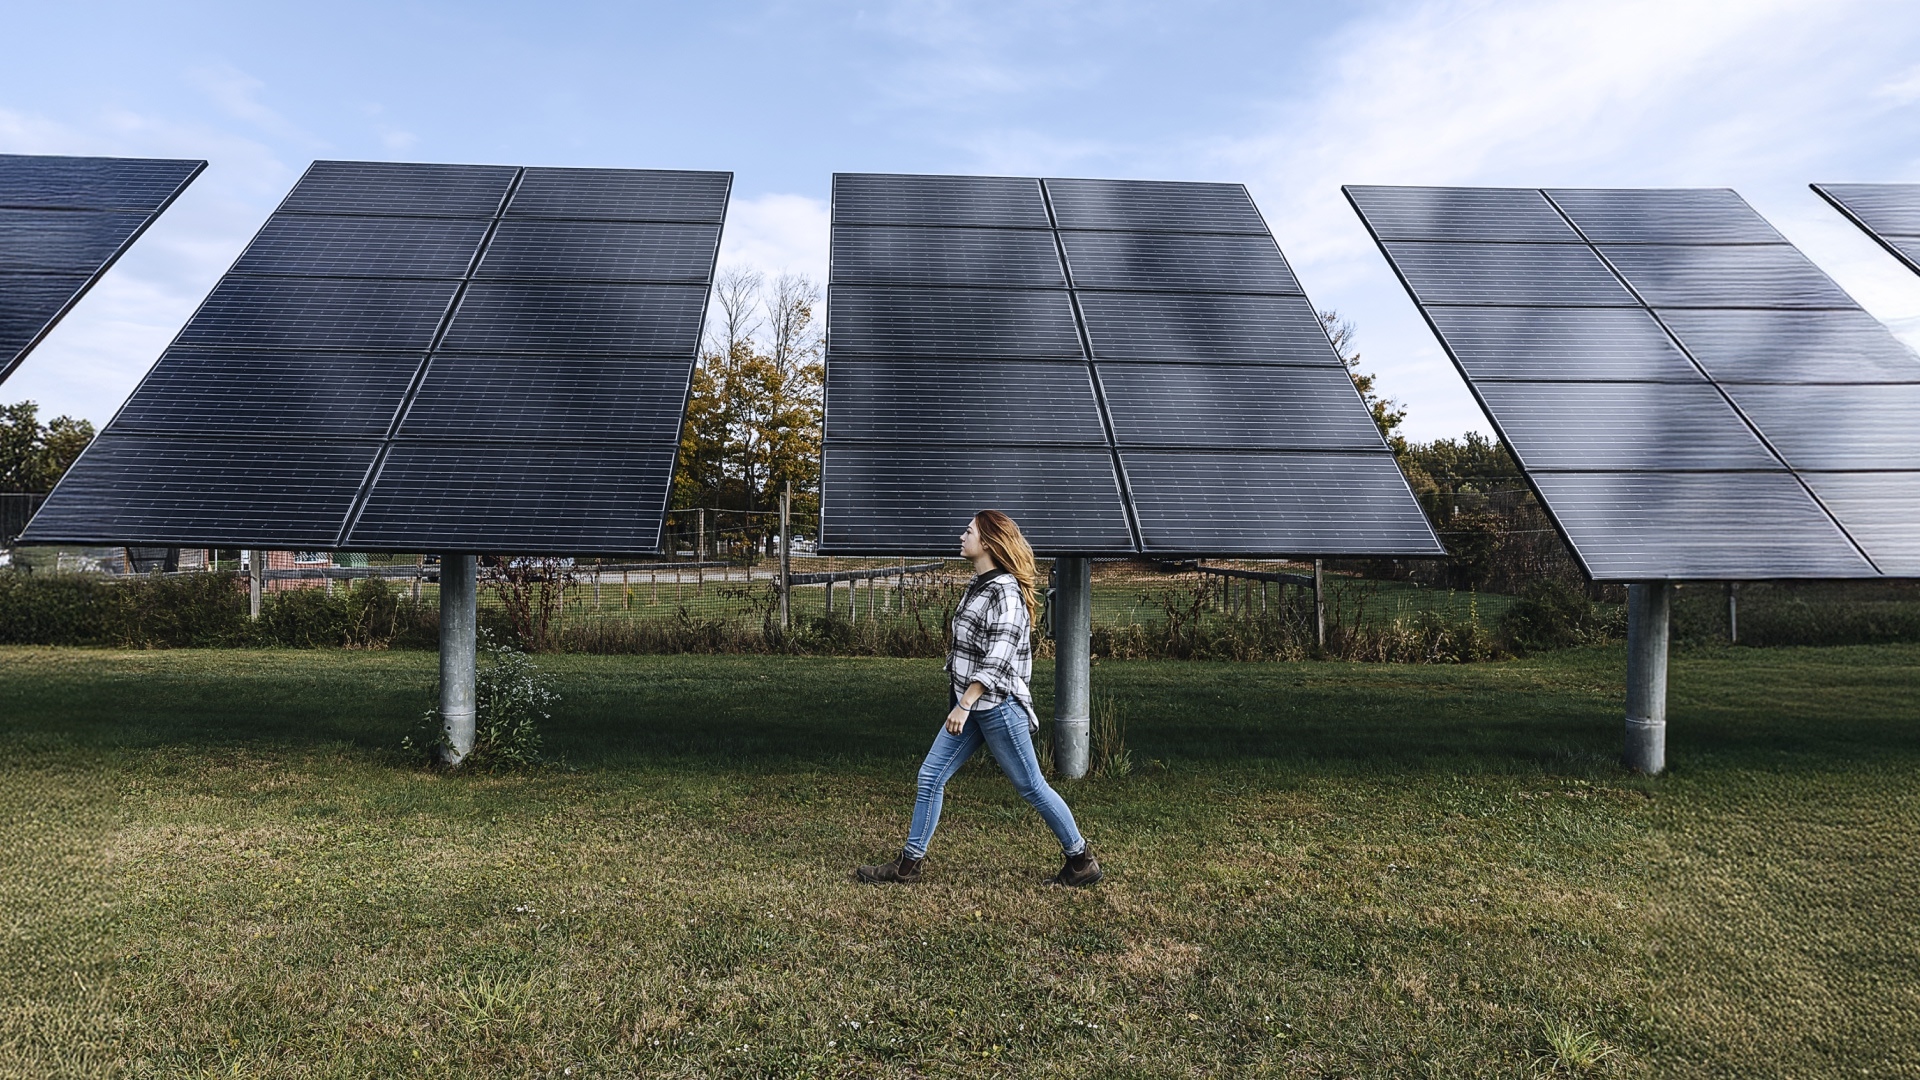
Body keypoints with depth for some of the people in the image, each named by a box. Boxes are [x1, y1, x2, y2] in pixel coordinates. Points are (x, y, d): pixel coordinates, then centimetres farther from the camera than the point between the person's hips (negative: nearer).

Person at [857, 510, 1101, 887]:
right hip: (970, 705, 9)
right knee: (930, 776, 6)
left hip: (998, 706, -9)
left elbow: (998, 658, -21)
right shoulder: (977, 585, 12)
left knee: (1031, 787, 1)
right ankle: (907, 865, 13)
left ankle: (1082, 860, 17)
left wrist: (964, 705, -24)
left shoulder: (1006, 591, -15)